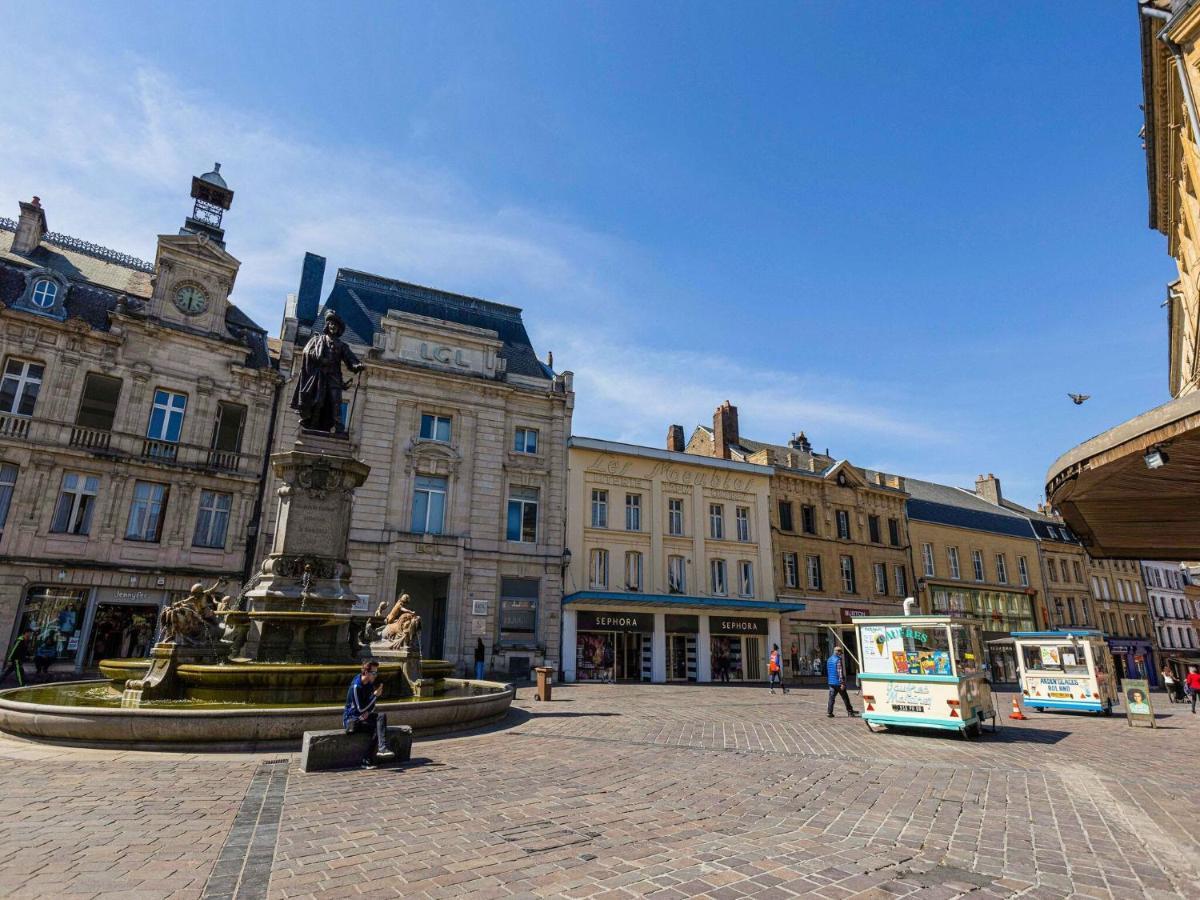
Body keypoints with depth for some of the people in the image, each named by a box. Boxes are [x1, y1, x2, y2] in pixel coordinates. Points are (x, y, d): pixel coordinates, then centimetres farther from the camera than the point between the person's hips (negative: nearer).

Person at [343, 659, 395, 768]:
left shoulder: (370, 684, 6)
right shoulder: (356, 686, -18)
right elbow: (361, 708, -20)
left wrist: (368, 712, -7)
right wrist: (375, 695, -22)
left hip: (363, 715, 7)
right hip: (351, 719, -7)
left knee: (382, 716, -19)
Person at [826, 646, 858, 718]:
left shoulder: (829, 660, 13)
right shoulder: (838, 660, -13)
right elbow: (840, 672, -19)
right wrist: (842, 683, -20)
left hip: (831, 682, 6)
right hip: (838, 682, -6)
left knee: (831, 697, 4)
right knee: (845, 697, 7)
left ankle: (829, 712, -3)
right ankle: (850, 711, 16)